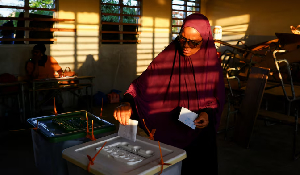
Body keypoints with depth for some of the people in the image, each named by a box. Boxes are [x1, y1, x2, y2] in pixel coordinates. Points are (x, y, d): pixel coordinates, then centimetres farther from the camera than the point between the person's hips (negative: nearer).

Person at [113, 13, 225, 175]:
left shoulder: (211, 63, -7)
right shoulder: (167, 57, -11)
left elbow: (218, 99, 2)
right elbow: (142, 82, -15)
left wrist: (208, 114, -18)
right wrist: (128, 103, -32)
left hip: (199, 133, 1)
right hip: (168, 132, -1)